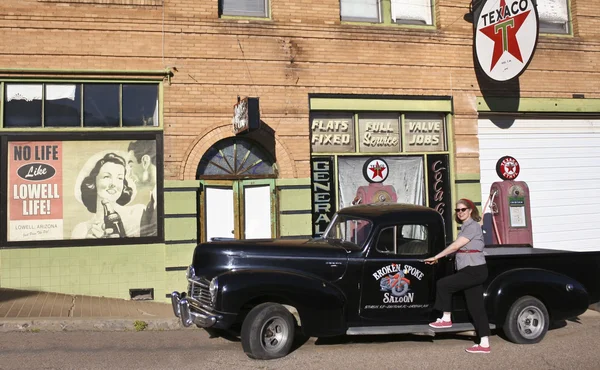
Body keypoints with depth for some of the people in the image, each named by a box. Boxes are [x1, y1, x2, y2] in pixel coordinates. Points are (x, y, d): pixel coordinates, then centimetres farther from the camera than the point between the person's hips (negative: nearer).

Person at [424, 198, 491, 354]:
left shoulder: (473, 226, -12)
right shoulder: (466, 226, 18)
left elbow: (455, 246, -16)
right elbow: (458, 248, 17)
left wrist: (436, 257, -11)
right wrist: (440, 257, 9)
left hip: (474, 270, -10)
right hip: (472, 271, 10)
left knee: (443, 284, -12)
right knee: (476, 308, 7)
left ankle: (446, 319, 2)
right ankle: (484, 344, 9)